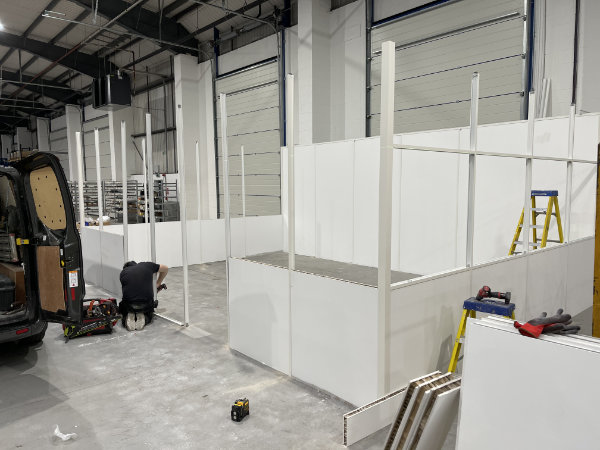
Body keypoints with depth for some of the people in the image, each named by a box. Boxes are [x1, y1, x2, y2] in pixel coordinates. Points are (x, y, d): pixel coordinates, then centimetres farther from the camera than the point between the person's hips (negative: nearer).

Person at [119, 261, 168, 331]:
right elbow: (165, 269, 27)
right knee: (148, 316, 32)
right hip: (146, 304, 0)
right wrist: (157, 284, 36)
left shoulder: (123, 272, 15)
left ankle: (128, 319, 0)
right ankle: (143, 318, 0)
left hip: (128, 305, 0)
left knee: (125, 315, 32)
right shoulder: (147, 266, 13)